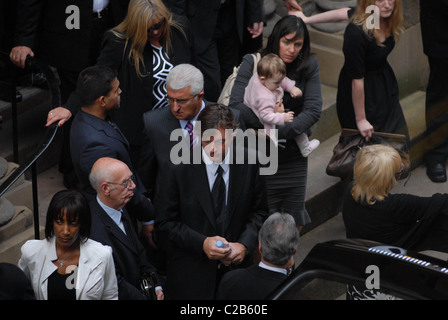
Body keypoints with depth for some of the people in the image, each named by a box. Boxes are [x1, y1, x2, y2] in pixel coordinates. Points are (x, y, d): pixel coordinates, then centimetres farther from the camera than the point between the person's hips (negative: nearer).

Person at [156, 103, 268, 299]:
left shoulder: (249, 163, -8)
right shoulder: (180, 168, -15)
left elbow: (258, 212, 3)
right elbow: (165, 221, -9)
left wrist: (245, 244, -13)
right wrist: (202, 243, -21)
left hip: (236, 262, 2)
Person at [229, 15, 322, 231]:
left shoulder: (308, 66, -1)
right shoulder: (252, 62, -7)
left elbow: (313, 110, -10)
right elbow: (236, 105, -16)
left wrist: (279, 132, -20)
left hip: (293, 156, 3)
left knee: (294, 221, 12)